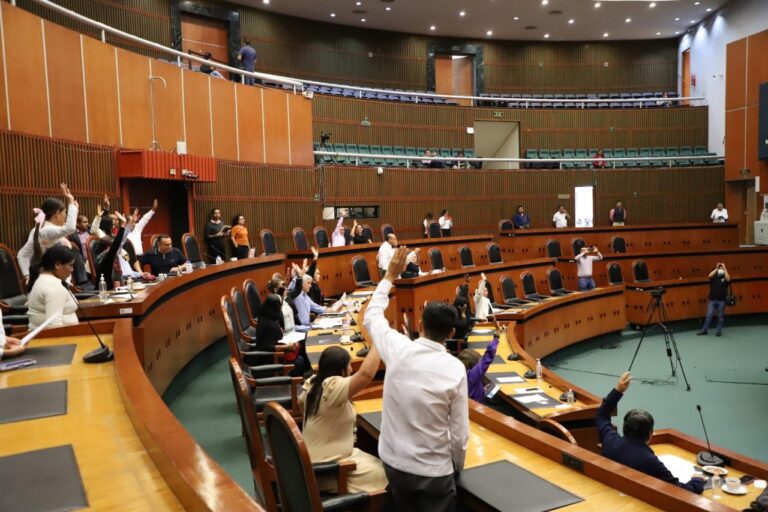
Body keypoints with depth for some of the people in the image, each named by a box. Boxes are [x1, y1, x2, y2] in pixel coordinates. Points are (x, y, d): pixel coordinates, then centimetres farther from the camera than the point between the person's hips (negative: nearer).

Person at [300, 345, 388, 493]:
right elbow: (366, 374, -38)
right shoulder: (333, 388, -26)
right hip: (325, 469, -10)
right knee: (381, 474, -5)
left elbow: (300, 401, 23)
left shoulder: (314, 384, 2)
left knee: (376, 465, 16)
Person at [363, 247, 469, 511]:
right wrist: (457, 466, 7)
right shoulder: (456, 369, -18)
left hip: (393, 462, 4)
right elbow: (459, 431, -11)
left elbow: (372, 316, 9)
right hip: (434, 470, -4)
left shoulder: (398, 350, -12)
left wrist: (390, 276, 16)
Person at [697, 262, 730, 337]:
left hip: (721, 300, -1)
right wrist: (716, 268, -9)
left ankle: (718, 331, 14)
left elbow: (728, 279, -17)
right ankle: (704, 330, 4)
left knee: (720, 316, 6)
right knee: (709, 315, 1)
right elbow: (710, 275, -12)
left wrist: (724, 268, -13)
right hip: (712, 300, 1)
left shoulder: (725, 278, 5)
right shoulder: (714, 277, 8)